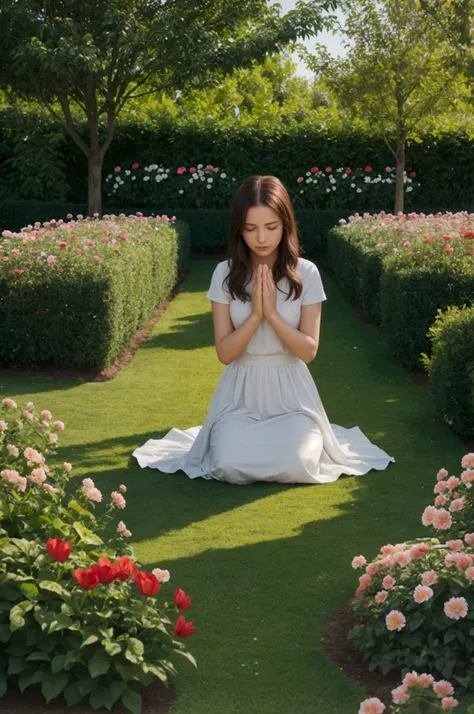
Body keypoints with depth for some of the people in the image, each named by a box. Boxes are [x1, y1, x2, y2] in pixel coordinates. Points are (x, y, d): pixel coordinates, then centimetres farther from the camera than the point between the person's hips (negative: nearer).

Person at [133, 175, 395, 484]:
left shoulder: (306, 273, -6)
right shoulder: (226, 274, -4)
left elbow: (309, 350, -7)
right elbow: (224, 352, -5)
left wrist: (272, 313, -20)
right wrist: (255, 314, -20)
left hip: (290, 392, 0)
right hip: (241, 392, 0)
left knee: (296, 466, -25)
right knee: (232, 466, -26)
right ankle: (231, 437, 11)